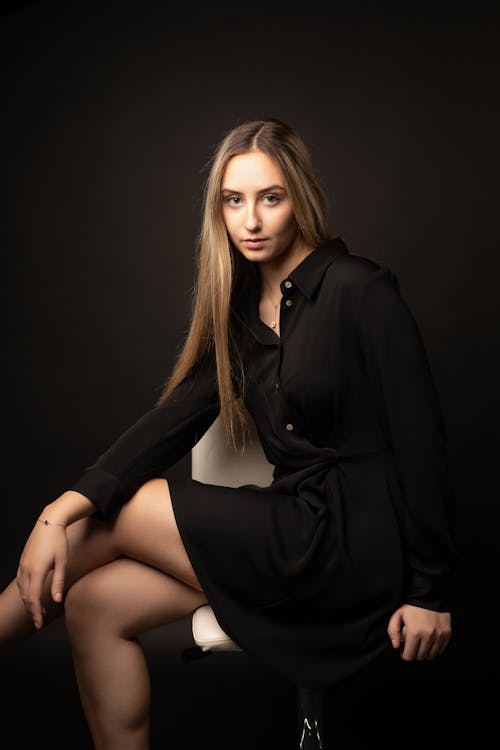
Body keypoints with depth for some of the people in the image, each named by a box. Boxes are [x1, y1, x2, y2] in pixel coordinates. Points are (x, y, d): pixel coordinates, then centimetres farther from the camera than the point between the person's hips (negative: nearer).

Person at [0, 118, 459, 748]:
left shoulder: (361, 290, -10)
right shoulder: (240, 308, 11)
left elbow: (421, 443, -11)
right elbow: (173, 419, 1)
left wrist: (430, 593, -11)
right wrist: (61, 512, -12)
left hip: (353, 546, -7)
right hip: (299, 528, 7)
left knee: (109, 519, -6)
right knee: (95, 605, -5)